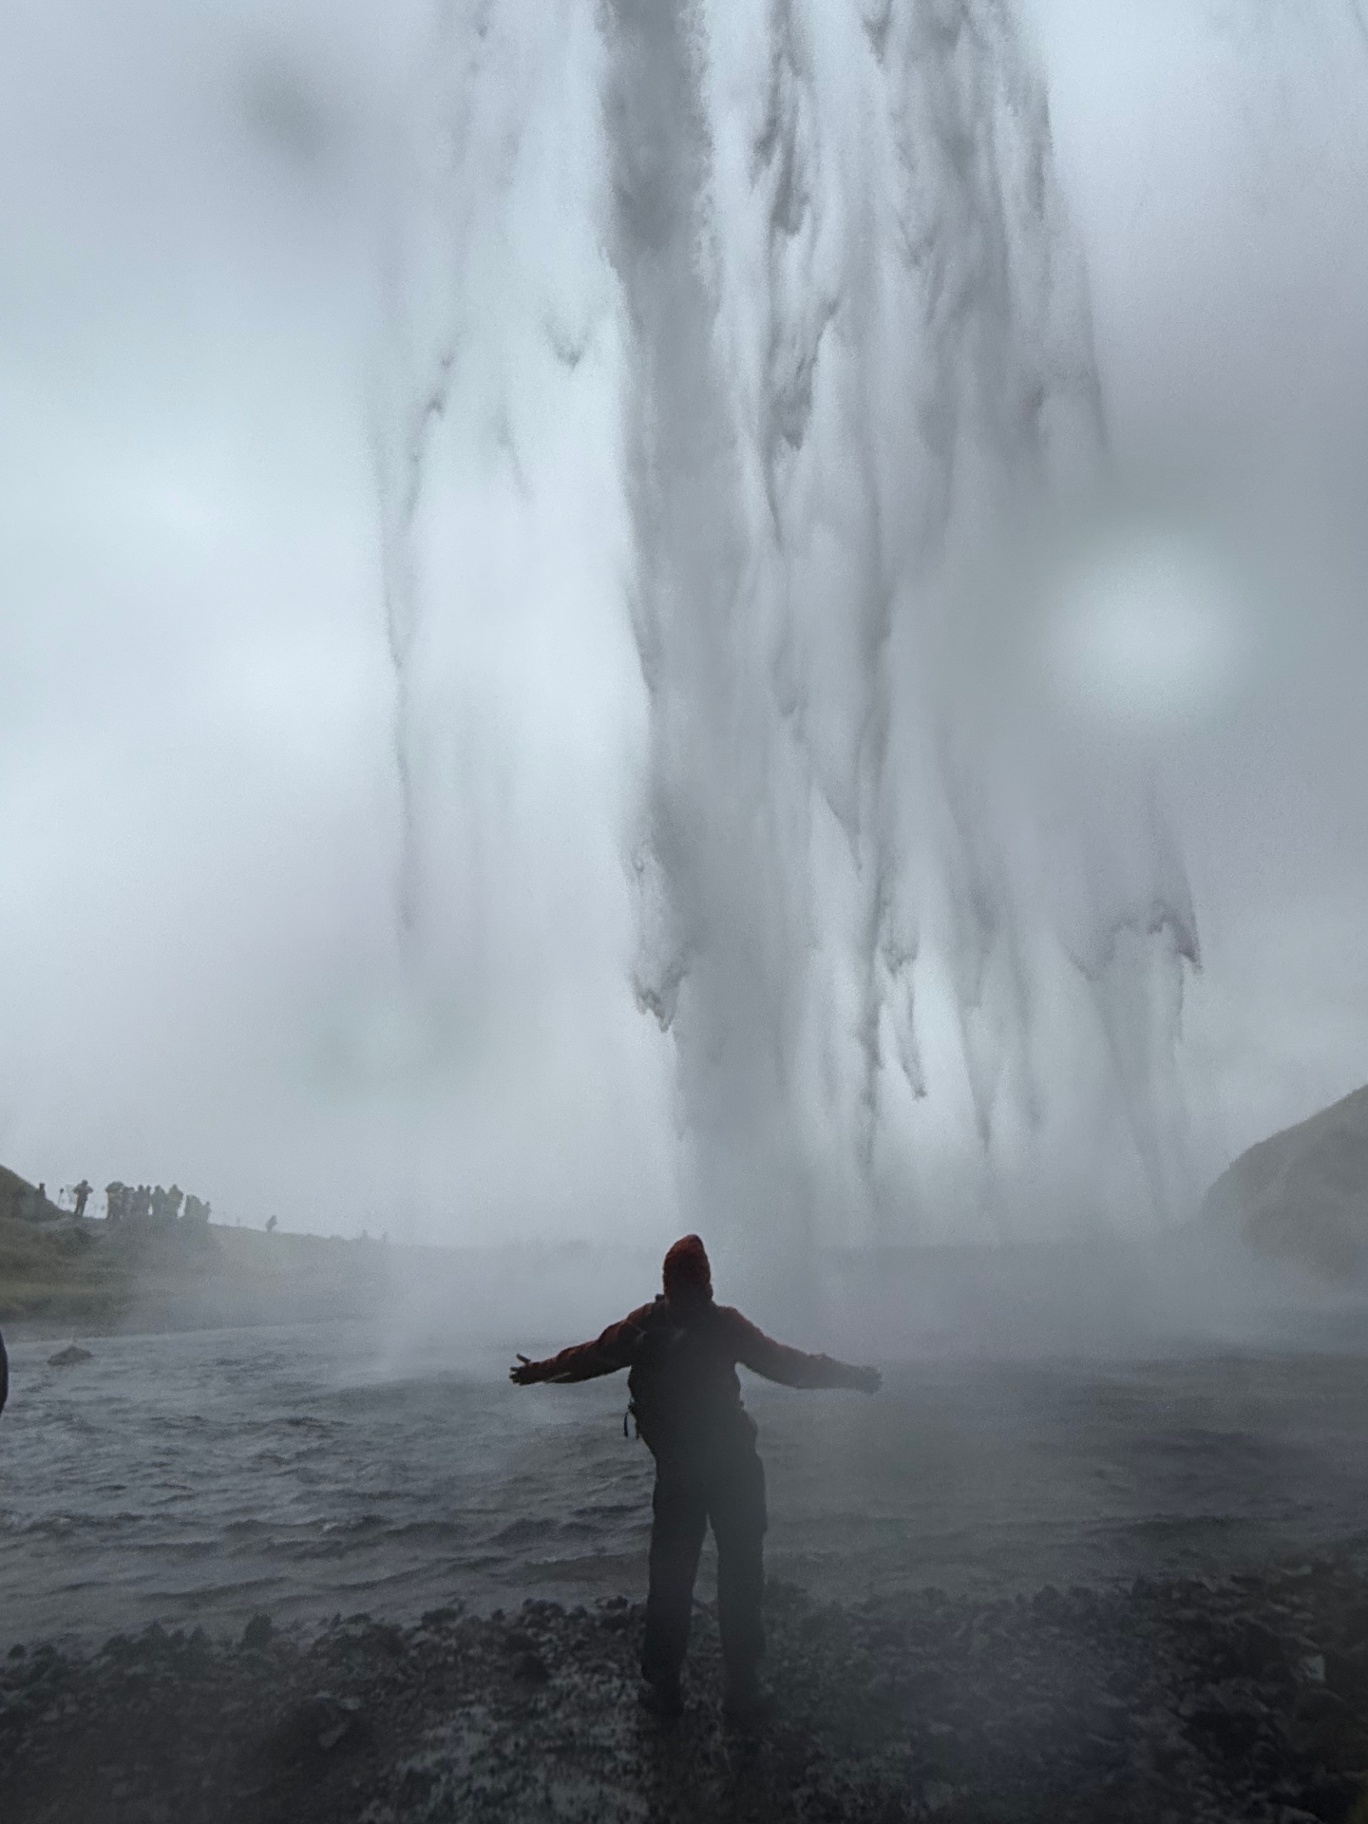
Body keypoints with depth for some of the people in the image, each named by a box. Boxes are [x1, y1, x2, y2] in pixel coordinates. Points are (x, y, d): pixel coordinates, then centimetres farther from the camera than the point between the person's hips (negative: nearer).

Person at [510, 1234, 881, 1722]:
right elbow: (788, 1365, -10)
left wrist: (539, 1370, 22)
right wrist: (852, 1375, 1)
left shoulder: (645, 1324, -6)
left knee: (670, 1579, 16)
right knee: (740, 1576, 11)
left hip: (676, 1474, 2)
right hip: (736, 1470, -2)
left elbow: (592, 1355, 6)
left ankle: (662, 1687, 23)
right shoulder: (725, 1324, -13)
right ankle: (742, 1692, 17)